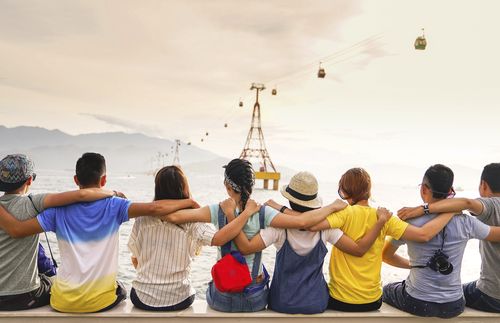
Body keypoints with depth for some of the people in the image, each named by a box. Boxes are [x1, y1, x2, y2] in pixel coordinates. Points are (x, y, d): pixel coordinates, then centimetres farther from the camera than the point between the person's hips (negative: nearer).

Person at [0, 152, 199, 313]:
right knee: (120, 291, 34)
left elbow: (16, 230, -7)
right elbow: (154, 208, -22)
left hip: (63, 302, 2)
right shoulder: (113, 206, -12)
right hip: (100, 301, -2)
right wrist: (188, 202, -10)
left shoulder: (59, 210, -6)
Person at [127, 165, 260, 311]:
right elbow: (218, 239, -33)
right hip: (177, 301, -1)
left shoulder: (143, 219, -9)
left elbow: (135, 259, 2)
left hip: (143, 299, 2)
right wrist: (248, 211, -22)